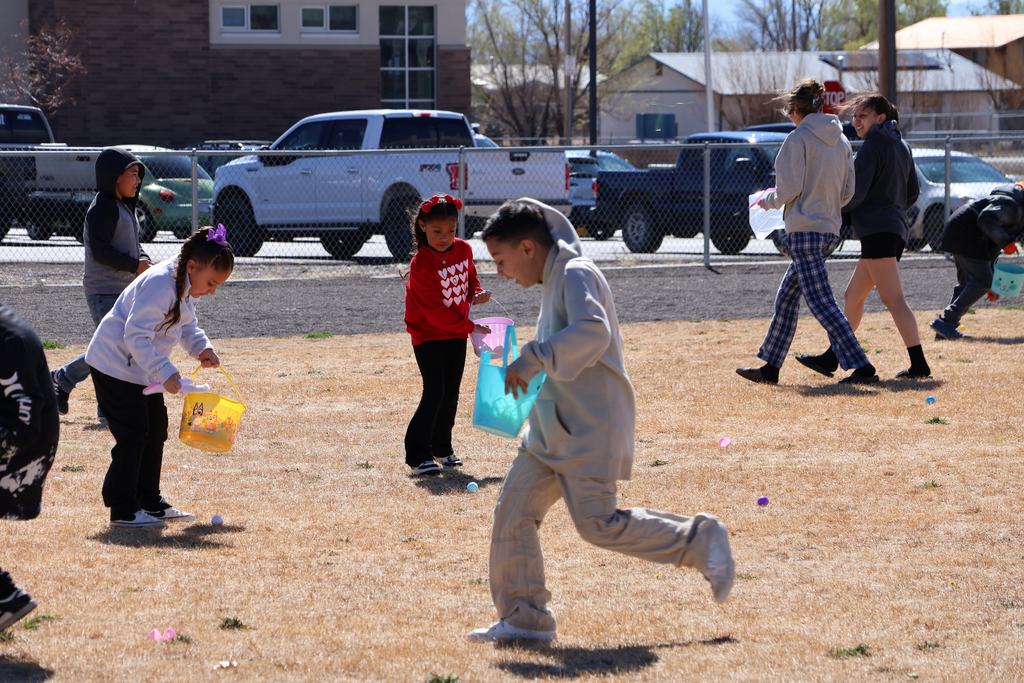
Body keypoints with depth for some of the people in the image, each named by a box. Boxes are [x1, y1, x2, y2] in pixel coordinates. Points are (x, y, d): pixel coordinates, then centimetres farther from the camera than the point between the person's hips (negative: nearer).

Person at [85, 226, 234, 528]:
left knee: (155, 430, 14)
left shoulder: (184, 286, 2)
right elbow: (136, 336, -32)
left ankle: (150, 502, 24)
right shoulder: (159, 285, -29)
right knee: (133, 435, -10)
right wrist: (165, 373, -37)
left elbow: (187, 324, 16)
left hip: (142, 368, 10)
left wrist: (202, 348, -4)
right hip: (115, 365, -10)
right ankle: (123, 511, -4)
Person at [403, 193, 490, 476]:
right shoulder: (421, 264, -23)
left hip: (457, 334, 7)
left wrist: (477, 293, -5)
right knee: (434, 393, -13)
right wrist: (470, 327, -23)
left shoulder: (464, 249, -2)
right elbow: (434, 312, -23)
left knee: (451, 392, 11)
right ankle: (417, 455, -10)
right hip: (428, 335, -7)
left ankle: (442, 447, 24)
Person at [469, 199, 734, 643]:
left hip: (590, 430, -10)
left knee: (599, 525, -11)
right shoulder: (555, 279, 16)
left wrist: (533, 358, -31)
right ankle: (524, 618, 9)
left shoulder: (576, 274, -14)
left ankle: (699, 541, 4)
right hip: (553, 428, 10)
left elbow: (592, 332, -31)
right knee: (513, 511, 3)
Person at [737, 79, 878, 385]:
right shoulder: (841, 141, 11)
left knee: (821, 303, -9)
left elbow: (789, 189, -15)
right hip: (830, 228, 9)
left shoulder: (798, 139, -11)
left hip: (805, 228, -9)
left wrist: (768, 200, 4)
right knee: (786, 298, 17)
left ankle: (861, 367, -16)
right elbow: (847, 192, 12)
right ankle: (770, 366, 22)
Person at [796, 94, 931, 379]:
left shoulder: (873, 147, -10)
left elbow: (856, 193, -16)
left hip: (878, 231, -10)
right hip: (896, 228, 10)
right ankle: (831, 359, 23)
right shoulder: (901, 147, 17)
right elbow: (913, 192, 21)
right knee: (853, 297, 16)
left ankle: (919, 364, -19)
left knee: (893, 299, -13)